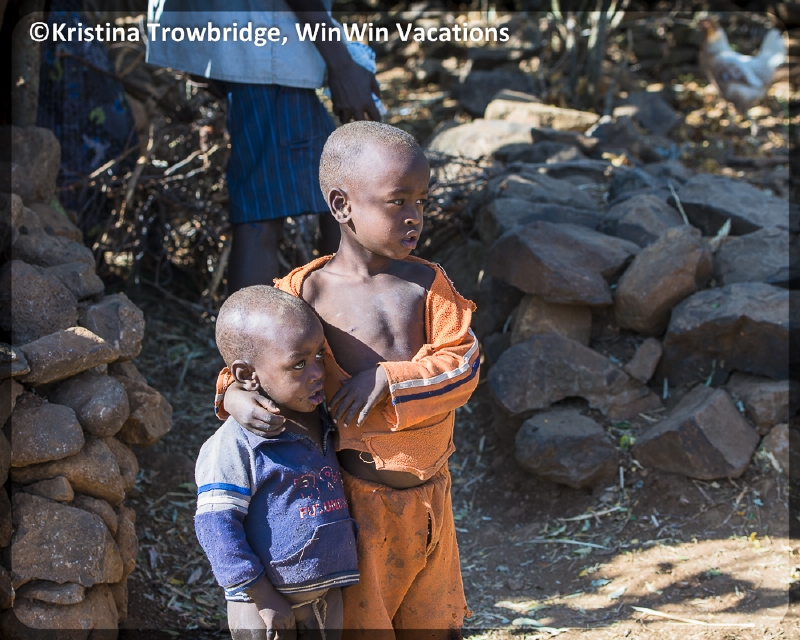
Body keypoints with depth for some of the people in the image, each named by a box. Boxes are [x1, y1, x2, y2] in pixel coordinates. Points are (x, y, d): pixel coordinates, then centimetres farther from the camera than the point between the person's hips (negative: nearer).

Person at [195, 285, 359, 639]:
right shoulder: (235, 445, -17)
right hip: (266, 599, -7)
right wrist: (263, 597, -18)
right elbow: (216, 527, -19)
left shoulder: (323, 426, 7)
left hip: (328, 592, 7)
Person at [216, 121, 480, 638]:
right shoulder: (307, 291, -10)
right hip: (357, 496, -3)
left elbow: (463, 363, -11)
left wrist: (387, 378, -23)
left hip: (429, 492, 3)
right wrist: (236, 395, -22)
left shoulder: (428, 284, -3)